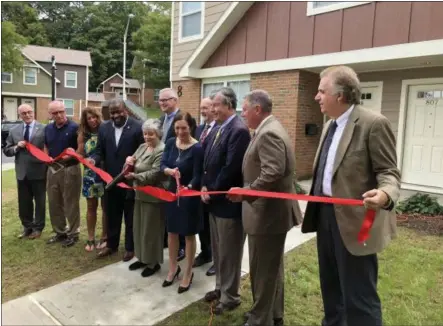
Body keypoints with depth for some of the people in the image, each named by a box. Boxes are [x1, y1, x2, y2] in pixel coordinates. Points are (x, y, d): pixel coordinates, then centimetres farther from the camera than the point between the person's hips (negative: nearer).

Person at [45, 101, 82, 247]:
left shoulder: (74, 127, -10)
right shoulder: (48, 129, 8)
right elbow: (47, 148, 20)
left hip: (70, 169, -6)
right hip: (52, 169, 6)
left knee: (71, 203, 4)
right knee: (54, 203, 14)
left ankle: (73, 233, 18)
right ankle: (60, 232, 29)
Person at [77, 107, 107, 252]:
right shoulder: (83, 135, 4)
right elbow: (80, 155, 1)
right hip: (90, 175, 3)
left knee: (105, 206, 8)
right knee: (91, 207, 11)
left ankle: (104, 237, 21)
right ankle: (90, 238, 22)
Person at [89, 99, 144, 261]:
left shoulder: (138, 127, -10)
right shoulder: (104, 128, 6)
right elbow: (100, 151, 6)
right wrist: (93, 159, -14)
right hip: (110, 179, 5)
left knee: (130, 216, 11)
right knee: (111, 215, 18)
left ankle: (130, 247, 26)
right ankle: (111, 245, 35)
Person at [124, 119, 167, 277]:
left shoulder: (161, 150, -17)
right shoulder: (142, 147, 10)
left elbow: (155, 173, -24)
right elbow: (134, 166, 12)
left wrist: (135, 176, -28)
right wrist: (129, 160, -10)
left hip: (153, 196, -9)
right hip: (140, 194, 9)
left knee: (151, 229, 4)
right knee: (139, 227, 17)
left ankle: (153, 262, 20)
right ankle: (143, 258, 34)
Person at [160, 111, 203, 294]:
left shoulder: (197, 148, -18)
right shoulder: (170, 143, -1)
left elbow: (197, 176, -19)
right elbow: (163, 165, -7)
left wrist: (188, 187, -38)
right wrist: (170, 171, -29)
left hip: (189, 195, -5)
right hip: (172, 192, 5)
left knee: (189, 234, 9)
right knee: (172, 231, 17)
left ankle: (188, 273, 27)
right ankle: (173, 267, 38)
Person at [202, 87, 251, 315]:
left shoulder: (239, 130, -18)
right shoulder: (218, 128, 11)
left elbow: (231, 168, -22)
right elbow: (207, 160, 15)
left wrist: (212, 191, -12)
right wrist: (204, 186, 4)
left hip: (228, 201, -9)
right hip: (214, 198, 9)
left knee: (229, 252, 7)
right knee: (217, 250, 21)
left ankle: (230, 297, 25)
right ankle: (221, 287, 39)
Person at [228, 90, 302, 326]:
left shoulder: (268, 133, -20)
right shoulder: (270, 130, 13)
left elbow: (272, 175, -29)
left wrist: (245, 192, -21)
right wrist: (247, 189, 15)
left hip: (267, 213, -11)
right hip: (273, 210, 11)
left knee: (262, 270, 4)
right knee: (272, 268, 21)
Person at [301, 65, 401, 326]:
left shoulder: (374, 123, -14)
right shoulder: (330, 125, 12)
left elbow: (388, 172, -15)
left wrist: (385, 194, -36)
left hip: (354, 219, -8)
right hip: (326, 214, 9)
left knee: (358, 296, 2)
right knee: (331, 287, 23)